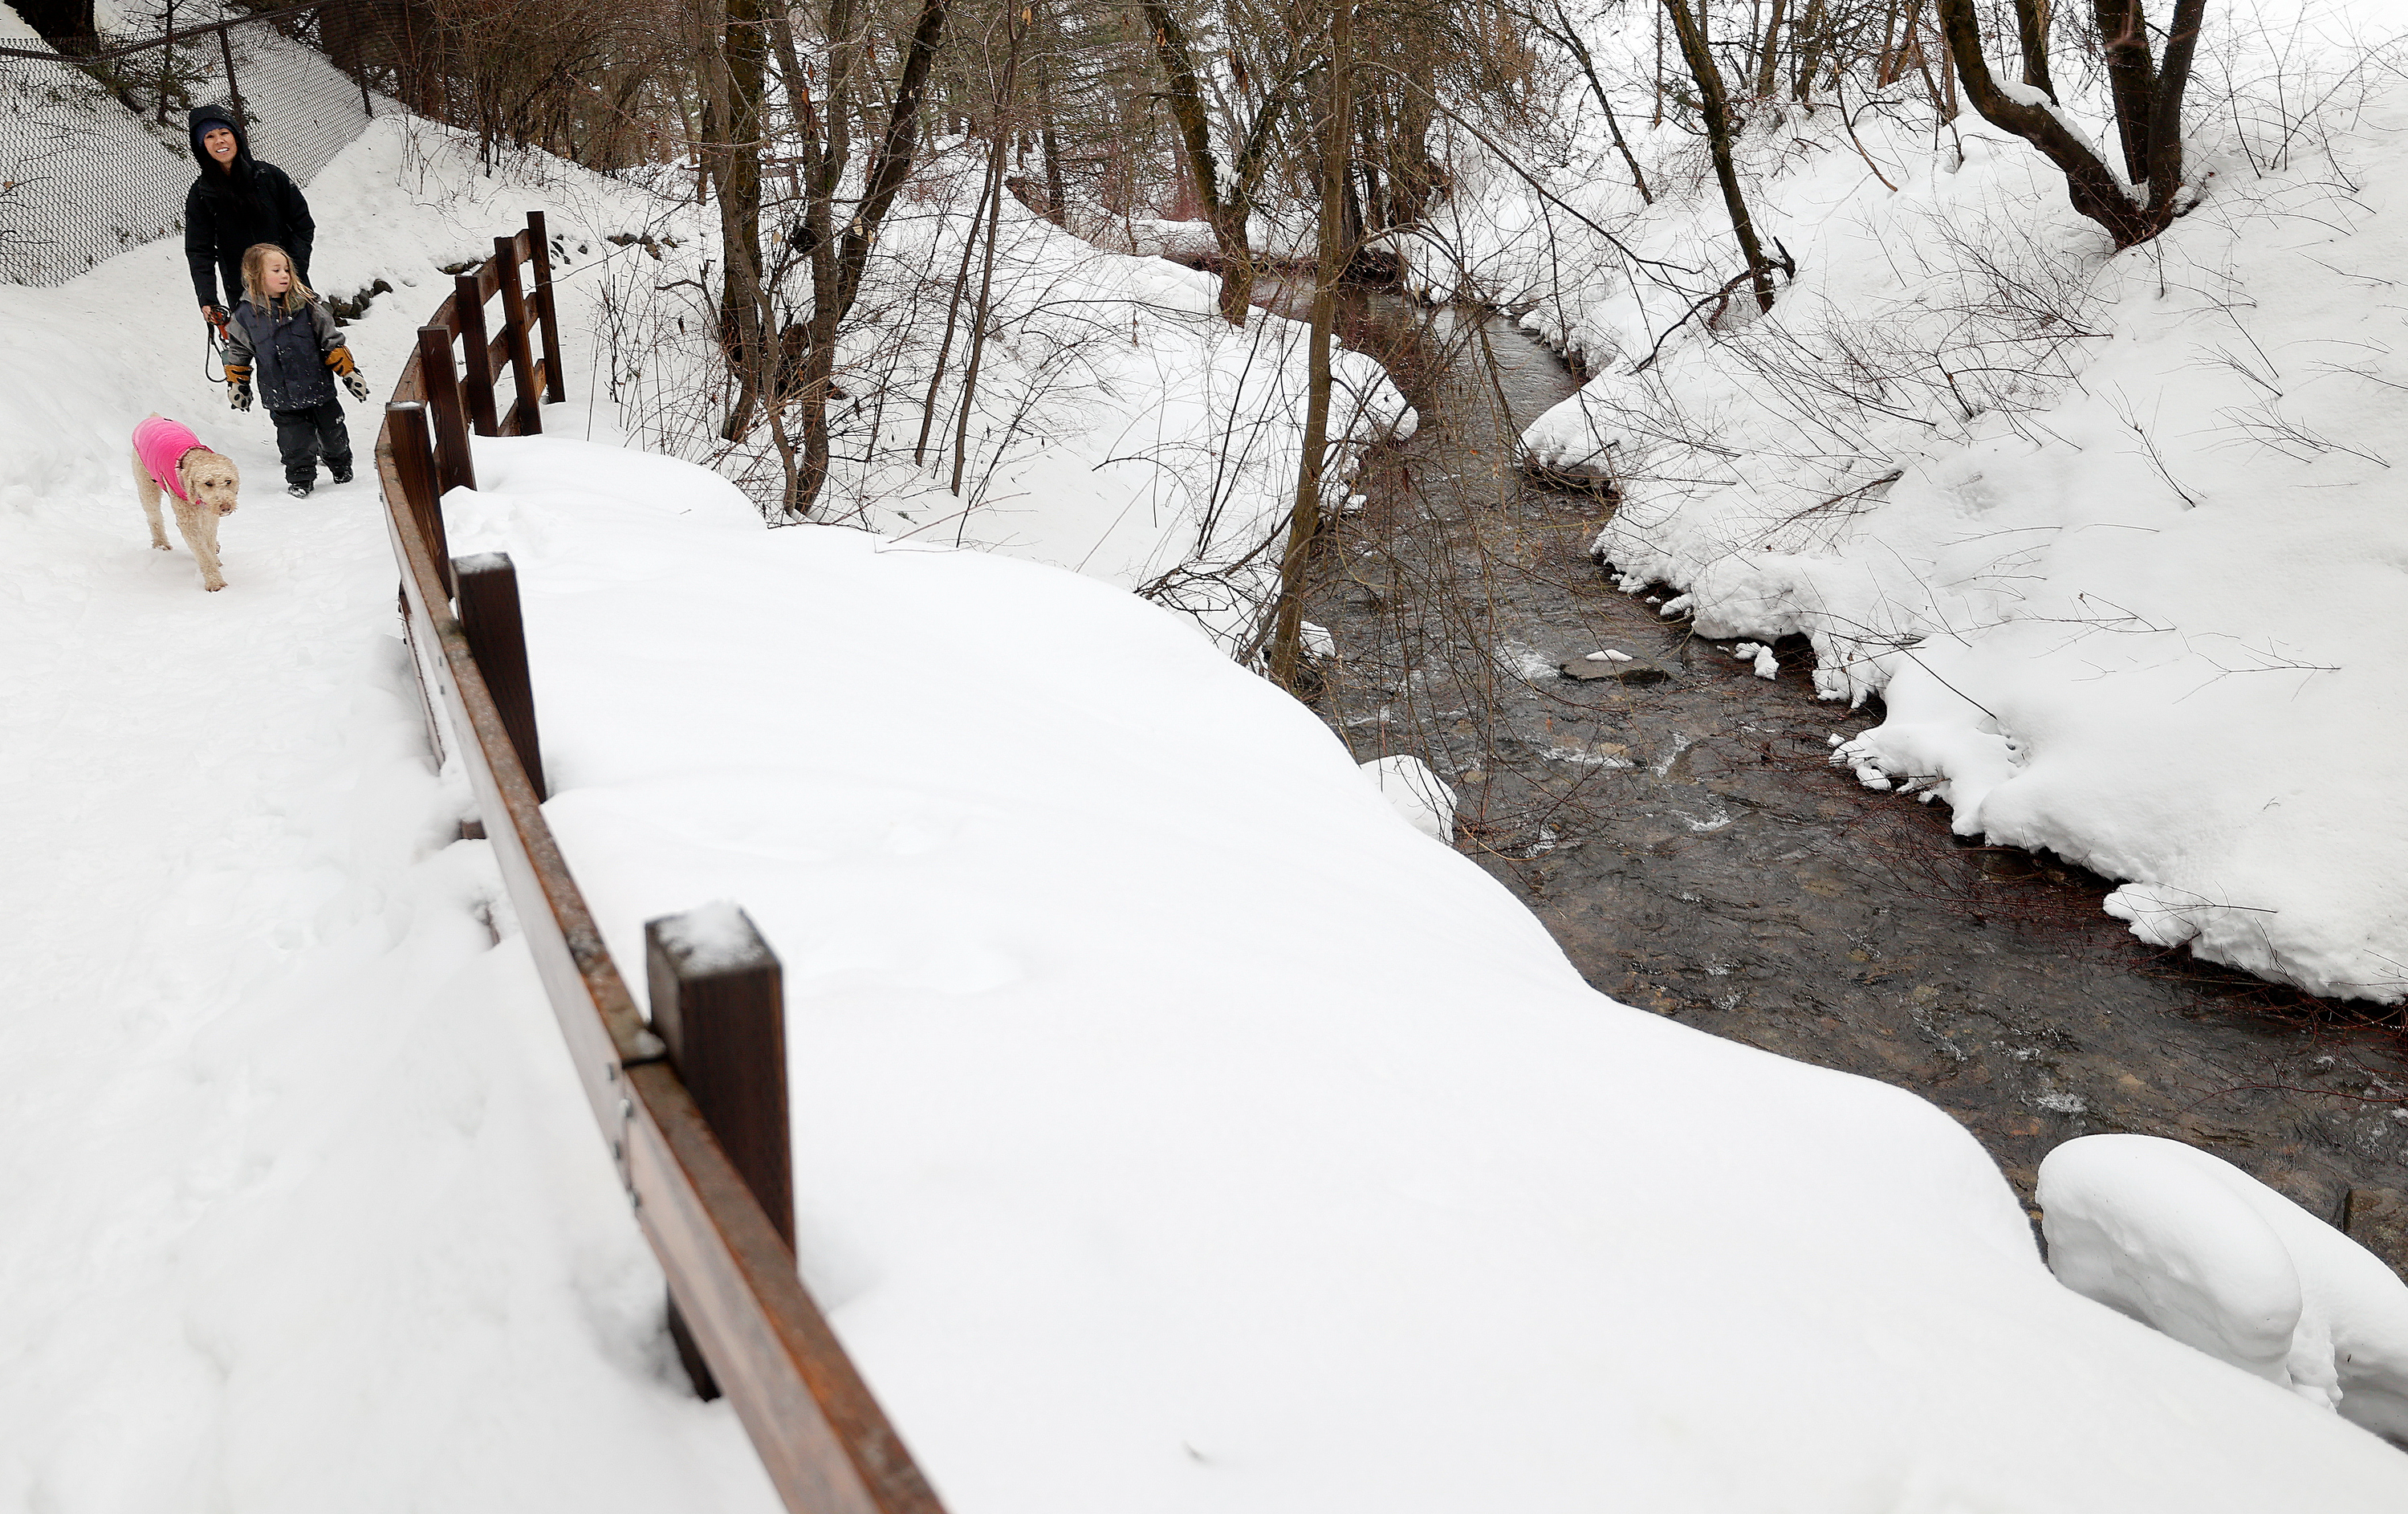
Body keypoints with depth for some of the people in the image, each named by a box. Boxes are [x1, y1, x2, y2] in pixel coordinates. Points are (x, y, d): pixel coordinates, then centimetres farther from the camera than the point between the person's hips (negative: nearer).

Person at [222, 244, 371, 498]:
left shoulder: (307, 306, -4)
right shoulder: (246, 315, -3)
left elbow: (333, 344, 1)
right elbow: (237, 353, 11)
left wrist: (349, 372, -2)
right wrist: (237, 385, 14)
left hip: (319, 390, 1)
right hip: (281, 398, -1)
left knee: (333, 434, 12)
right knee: (296, 441, -2)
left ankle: (342, 469, 38)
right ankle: (300, 480, 18)